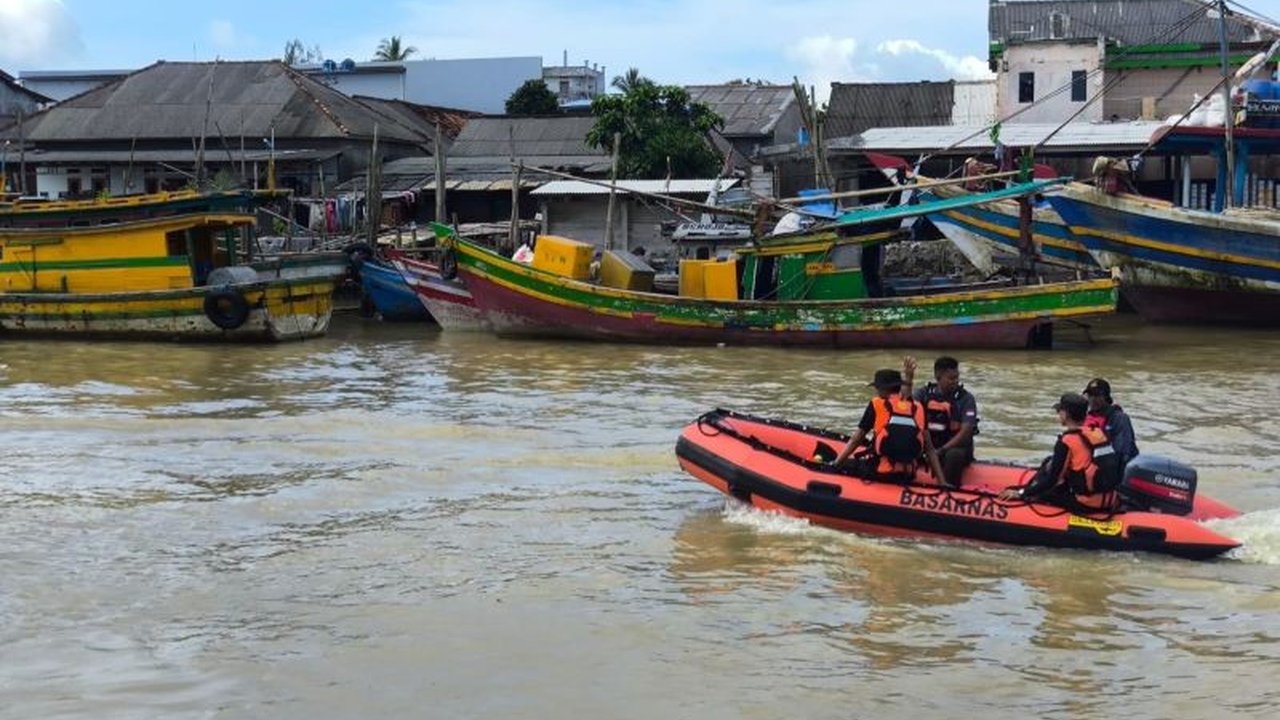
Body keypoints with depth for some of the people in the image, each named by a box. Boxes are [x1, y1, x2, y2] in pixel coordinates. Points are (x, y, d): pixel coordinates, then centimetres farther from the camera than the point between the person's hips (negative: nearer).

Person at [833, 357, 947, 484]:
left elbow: (855, 441, 3)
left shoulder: (877, 404, 1)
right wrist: (942, 483, 8)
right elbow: (930, 449, 7)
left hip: (880, 473, -4)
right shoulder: (918, 408, 9)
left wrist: (835, 464, 11)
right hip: (907, 476, 4)